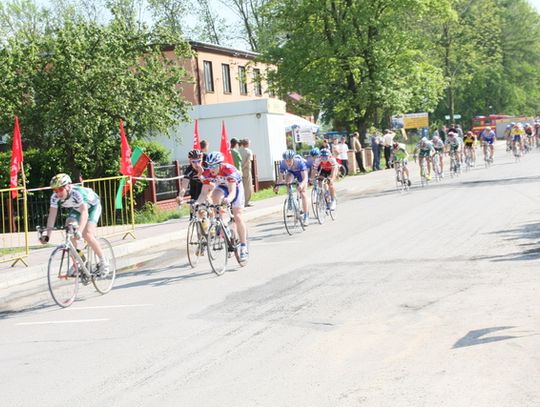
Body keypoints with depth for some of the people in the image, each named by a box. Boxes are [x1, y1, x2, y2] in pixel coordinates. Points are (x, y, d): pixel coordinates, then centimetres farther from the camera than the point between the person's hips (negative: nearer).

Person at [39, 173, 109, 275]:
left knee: (87, 234, -23)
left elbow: (84, 213, -49)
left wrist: (79, 231, -62)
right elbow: (52, 215, -26)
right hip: (76, 209, 6)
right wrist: (47, 235, -37)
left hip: (92, 206, -6)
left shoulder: (77, 193, -40)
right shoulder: (55, 197, -24)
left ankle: (103, 262, -6)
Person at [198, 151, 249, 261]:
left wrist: (228, 199, -67)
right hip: (222, 187, 3)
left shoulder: (229, 169, -38)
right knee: (215, 196, -32)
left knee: (237, 217, -10)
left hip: (235, 186, -3)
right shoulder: (207, 173, -27)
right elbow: (204, 192, -27)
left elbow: (232, 192, -46)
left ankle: (244, 247, 1)